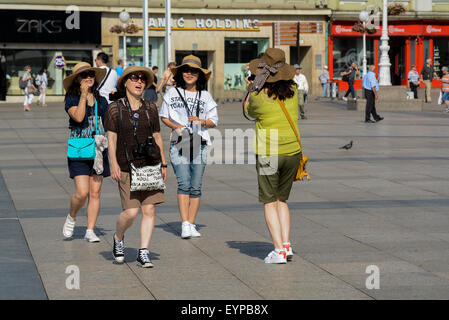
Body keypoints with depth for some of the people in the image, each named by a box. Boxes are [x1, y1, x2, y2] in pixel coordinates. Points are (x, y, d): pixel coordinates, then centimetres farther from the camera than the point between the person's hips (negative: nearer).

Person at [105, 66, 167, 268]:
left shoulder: (150, 108, 10)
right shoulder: (115, 108, 0)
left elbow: (157, 137, 14)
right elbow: (111, 138, -3)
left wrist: (163, 164, 11)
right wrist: (113, 164, -12)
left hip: (150, 164, 3)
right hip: (127, 167, -3)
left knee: (149, 209, -3)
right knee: (131, 211, -9)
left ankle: (143, 253, 4)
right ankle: (118, 238, 21)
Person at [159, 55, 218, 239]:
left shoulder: (205, 96, 11)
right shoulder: (172, 93, 9)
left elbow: (213, 121, 10)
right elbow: (163, 116, 15)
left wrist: (201, 121, -10)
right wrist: (175, 126, -4)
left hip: (199, 144, 2)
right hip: (178, 143, -2)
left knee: (196, 187, 1)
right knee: (184, 184, -14)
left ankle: (191, 225, 8)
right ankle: (185, 225, -17)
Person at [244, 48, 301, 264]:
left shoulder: (259, 98, -14)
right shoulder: (292, 91, -2)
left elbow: (248, 111, 7)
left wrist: (252, 89, 14)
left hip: (268, 155, -4)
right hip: (293, 151, 4)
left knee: (270, 203, 4)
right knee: (282, 201, 18)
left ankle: (279, 249, -4)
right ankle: (286, 244, 8)